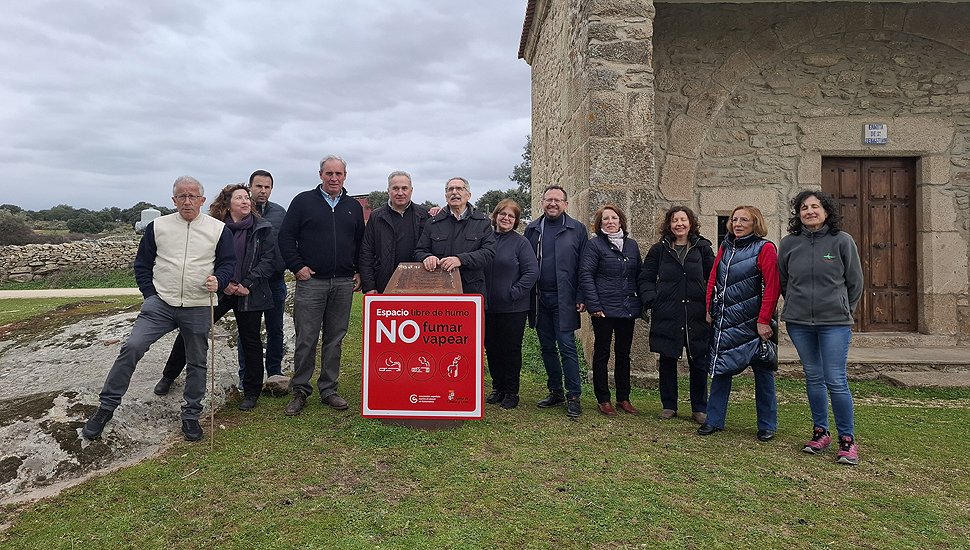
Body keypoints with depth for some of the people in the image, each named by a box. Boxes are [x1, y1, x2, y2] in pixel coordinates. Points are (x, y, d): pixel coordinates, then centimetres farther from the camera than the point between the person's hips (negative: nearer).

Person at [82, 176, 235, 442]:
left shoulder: (218, 229, 2)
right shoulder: (157, 226, 6)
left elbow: (228, 263, 5)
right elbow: (142, 265, 12)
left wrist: (218, 281, -15)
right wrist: (150, 294, 2)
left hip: (199, 309, 0)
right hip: (160, 303, 1)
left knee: (197, 362, 7)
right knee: (132, 348, -11)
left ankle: (191, 415, 22)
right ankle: (107, 406, 6)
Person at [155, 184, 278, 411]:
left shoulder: (262, 228, -1)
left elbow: (269, 260, -5)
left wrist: (247, 284, -12)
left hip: (249, 294, -1)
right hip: (218, 291, 1)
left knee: (250, 342, 7)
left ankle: (252, 391, 21)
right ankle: (169, 375, 28)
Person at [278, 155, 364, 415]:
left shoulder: (353, 206, 14)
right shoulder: (303, 201, 4)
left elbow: (361, 243, 19)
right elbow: (286, 237, 2)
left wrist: (359, 272, 10)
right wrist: (297, 267, -6)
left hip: (344, 284, 3)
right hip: (311, 281, -3)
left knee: (335, 339, 9)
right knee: (306, 339, -1)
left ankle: (329, 390, 19)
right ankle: (300, 390, 13)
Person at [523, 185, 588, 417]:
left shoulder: (577, 229, 3)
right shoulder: (532, 230, 11)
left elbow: (584, 267, 0)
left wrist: (581, 298, -8)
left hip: (564, 299, -3)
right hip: (539, 298, 4)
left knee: (567, 346, -5)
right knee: (547, 347, 10)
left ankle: (573, 396, 4)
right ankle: (555, 391, 22)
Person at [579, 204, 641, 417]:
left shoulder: (632, 245, 12)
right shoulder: (595, 245, -3)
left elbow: (639, 275, 15)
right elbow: (586, 275, -10)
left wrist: (642, 303, 6)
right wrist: (594, 305, -17)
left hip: (628, 309, 5)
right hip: (604, 309, -5)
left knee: (624, 354, 12)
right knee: (602, 354, 4)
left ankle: (623, 398, 23)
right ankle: (603, 400, 14)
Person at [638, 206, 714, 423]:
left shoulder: (703, 248, 8)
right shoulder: (659, 250, 7)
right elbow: (645, 279, 8)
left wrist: (711, 305, -4)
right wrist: (651, 300, -8)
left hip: (697, 315, 0)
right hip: (667, 315, 0)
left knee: (699, 363, 5)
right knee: (667, 362, 7)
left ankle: (699, 409, 19)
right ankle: (669, 406, 21)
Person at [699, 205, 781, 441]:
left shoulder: (765, 248, -6)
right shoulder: (725, 247, 12)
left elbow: (772, 287, -12)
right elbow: (713, 280, 14)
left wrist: (764, 321, -16)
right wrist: (710, 311, 7)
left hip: (752, 322, -5)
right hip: (724, 321, 6)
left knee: (763, 372, 7)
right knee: (720, 369, 9)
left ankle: (767, 425, 19)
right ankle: (714, 420, 19)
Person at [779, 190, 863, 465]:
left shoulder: (842, 240, -2)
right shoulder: (789, 243, 4)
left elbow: (855, 282, 5)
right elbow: (782, 281, 16)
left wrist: (844, 312, 6)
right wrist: (797, 304, 12)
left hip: (835, 322, -2)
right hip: (799, 323, 3)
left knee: (836, 380, -5)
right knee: (813, 378, 11)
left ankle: (847, 439, 9)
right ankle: (820, 432, 23)